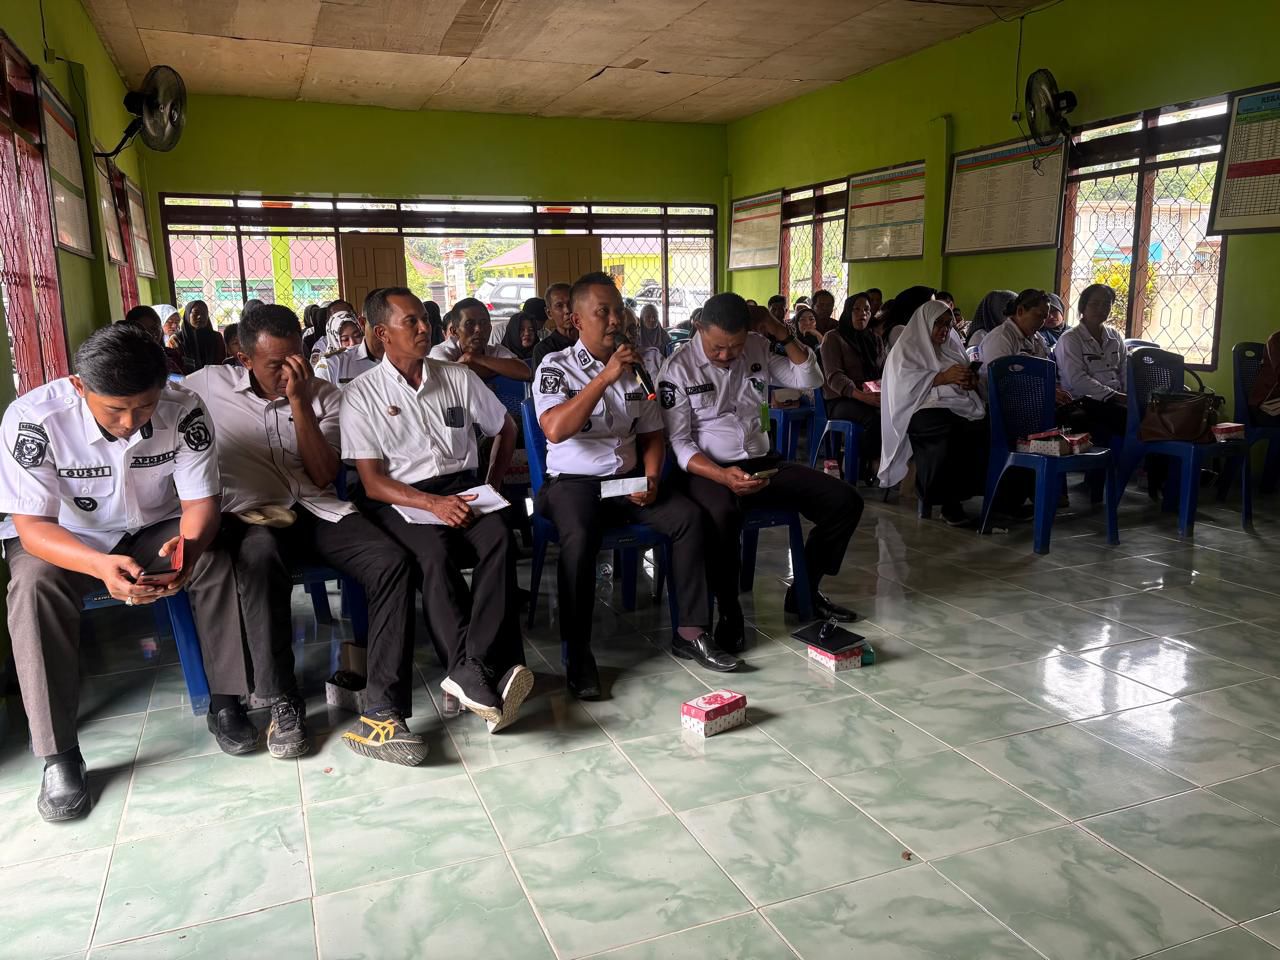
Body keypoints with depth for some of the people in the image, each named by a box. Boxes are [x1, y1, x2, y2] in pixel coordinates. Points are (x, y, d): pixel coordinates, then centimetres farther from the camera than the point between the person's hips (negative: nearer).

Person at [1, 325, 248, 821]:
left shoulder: (183, 410, -22)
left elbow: (200, 502, -17)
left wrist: (188, 546, -41)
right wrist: (101, 565, -47)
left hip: (155, 529, 1)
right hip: (62, 538, -1)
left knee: (219, 561, -25)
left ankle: (225, 702, -10)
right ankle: (59, 755, -22)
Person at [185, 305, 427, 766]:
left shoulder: (324, 394, 10)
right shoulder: (209, 385, 8)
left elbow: (324, 475, 0)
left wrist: (299, 401, -8)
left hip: (316, 509, 2)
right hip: (249, 515, -2)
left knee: (392, 562, -26)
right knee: (261, 558, -40)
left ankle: (381, 714, -27)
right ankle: (283, 706, -24)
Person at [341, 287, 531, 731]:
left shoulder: (458, 377, 12)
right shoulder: (362, 394, 2)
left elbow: (505, 428, 24)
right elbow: (372, 481, -3)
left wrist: (492, 486, 9)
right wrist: (433, 504, -19)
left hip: (463, 488, 3)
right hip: (401, 500, -2)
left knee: (499, 537, -31)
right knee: (435, 552, -35)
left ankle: (471, 671, -40)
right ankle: (484, 676, -39)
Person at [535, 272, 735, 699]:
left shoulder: (635, 368, 12)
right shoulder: (556, 367, -4)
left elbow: (651, 434, 17)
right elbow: (555, 429, -23)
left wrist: (651, 478, -2)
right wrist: (605, 378, -24)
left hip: (628, 480, 5)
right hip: (574, 482, -5)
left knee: (687, 516, -18)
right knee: (580, 538, -35)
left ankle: (690, 632, -10)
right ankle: (577, 655, -24)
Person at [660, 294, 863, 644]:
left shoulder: (758, 350, 7)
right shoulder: (678, 369, -7)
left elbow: (809, 379, 8)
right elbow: (679, 442, -12)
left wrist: (781, 332, -5)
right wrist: (723, 476, -28)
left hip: (761, 462, 6)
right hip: (708, 470, -5)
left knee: (845, 501, -7)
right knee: (722, 515, -41)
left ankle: (803, 592, 9)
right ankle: (730, 613, -17)